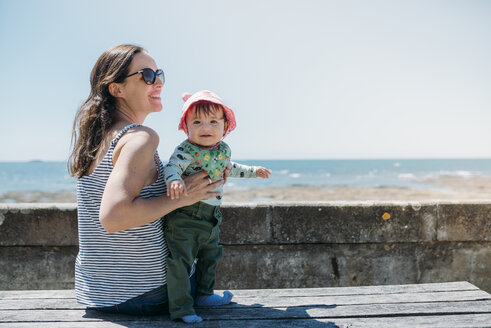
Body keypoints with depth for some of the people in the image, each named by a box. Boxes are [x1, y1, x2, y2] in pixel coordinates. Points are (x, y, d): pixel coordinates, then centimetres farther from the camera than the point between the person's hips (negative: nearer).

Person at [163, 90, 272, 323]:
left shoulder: (224, 149, 6)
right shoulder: (186, 151, -18)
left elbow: (229, 167, 26)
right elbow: (171, 167, -32)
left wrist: (252, 171, 34)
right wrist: (175, 181, -53)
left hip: (211, 218, 8)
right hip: (184, 218, -8)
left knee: (210, 257, 21)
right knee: (180, 261, -7)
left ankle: (204, 294, 39)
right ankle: (181, 308, 2)